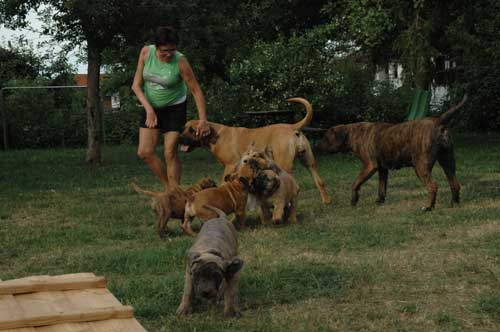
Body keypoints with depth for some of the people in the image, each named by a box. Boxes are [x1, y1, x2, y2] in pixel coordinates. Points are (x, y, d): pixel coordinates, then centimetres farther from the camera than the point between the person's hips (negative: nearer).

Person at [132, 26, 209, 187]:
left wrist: (203, 120, -21)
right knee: (144, 152, -3)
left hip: (175, 108, -4)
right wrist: (149, 110, -21)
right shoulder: (146, 52, -15)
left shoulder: (180, 61, -23)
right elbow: (136, 85, -11)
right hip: (151, 107, 4)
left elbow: (196, 90, -16)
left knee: (170, 153, -9)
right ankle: (169, 187, 10)